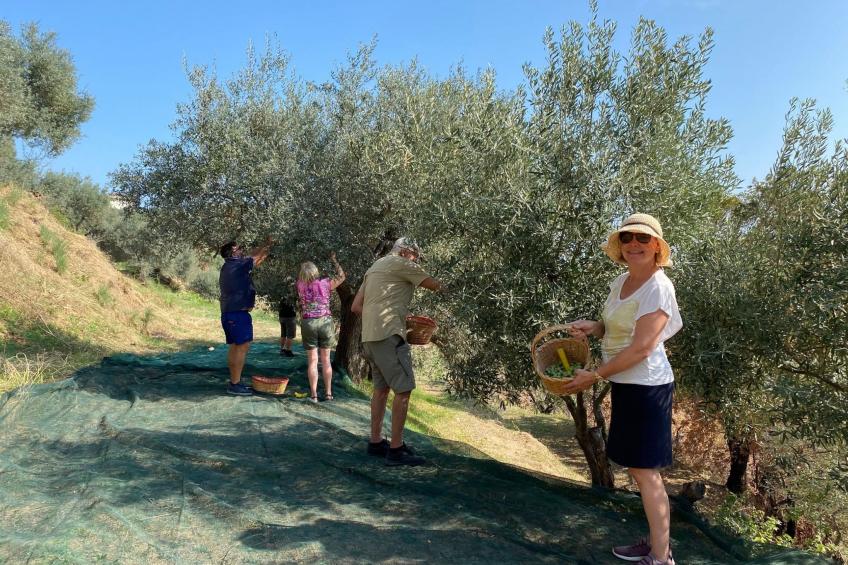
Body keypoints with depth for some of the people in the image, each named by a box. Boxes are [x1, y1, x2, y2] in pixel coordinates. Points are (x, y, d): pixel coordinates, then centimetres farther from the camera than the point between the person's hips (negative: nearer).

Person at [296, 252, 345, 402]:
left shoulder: (301, 285, -2)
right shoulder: (326, 284, -3)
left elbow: (299, 277, 22)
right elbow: (341, 276, 12)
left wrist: (304, 266, 25)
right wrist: (334, 260, 19)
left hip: (308, 323, 0)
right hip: (325, 322, 0)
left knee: (312, 361, 3)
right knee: (326, 360, 10)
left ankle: (314, 395, 1)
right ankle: (328, 393, 13)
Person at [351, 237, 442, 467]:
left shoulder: (374, 267, 23)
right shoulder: (402, 264, -2)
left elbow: (356, 306, 20)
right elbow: (436, 285, 2)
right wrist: (419, 280, 22)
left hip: (370, 336, 9)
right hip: (389, 336, -9)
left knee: (381, 388, 16)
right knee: (403, 389, -7)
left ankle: (376, 442, 22)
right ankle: (396, 449, -6)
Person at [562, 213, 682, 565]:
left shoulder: (657, 287, -18)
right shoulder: (621, 281, 7)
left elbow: (641, 348, -22)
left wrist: (594, 376, -17)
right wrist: (591, 327, -1)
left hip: (646, 387, -9)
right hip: (626, 385, 9)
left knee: (646, 471, -2)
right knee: (637, 467, 16)